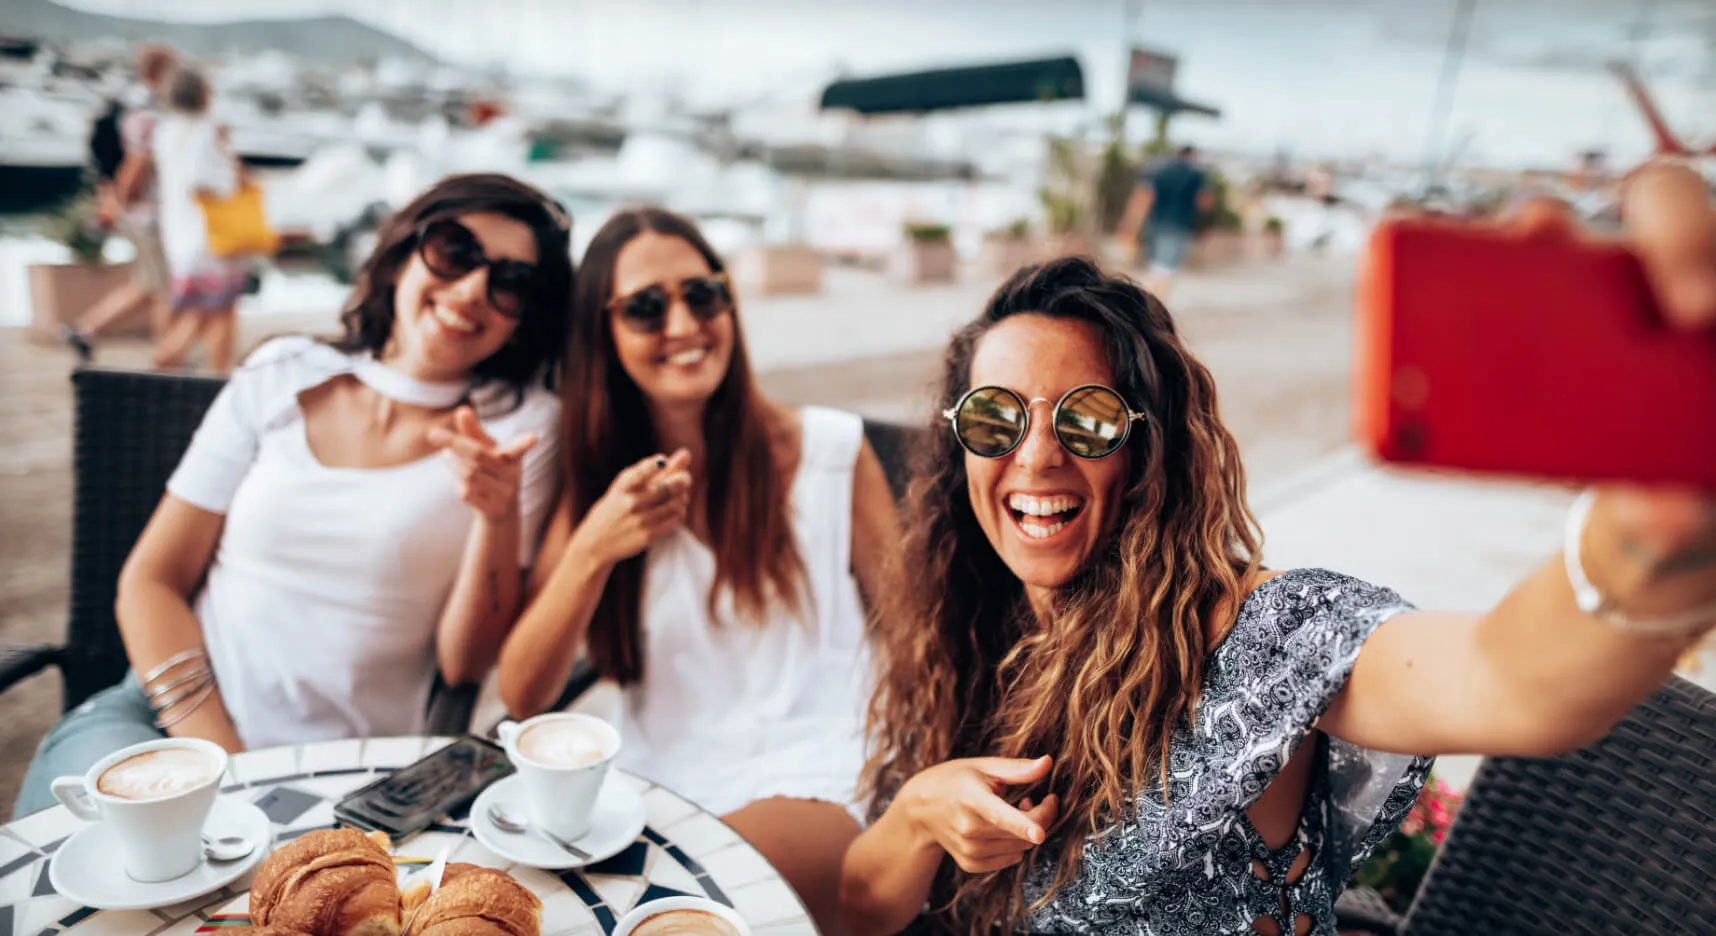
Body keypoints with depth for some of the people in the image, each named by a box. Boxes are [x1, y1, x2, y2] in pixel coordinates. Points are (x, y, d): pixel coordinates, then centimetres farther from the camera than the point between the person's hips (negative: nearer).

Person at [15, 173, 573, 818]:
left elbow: (465, 665, -3)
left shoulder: (526, 425, -2)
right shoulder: (281, 378, 5)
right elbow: (150, 581, 4)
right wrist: (216, 757, -9)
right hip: (164, 715, 1)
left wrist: (500, 517, -20)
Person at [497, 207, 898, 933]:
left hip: (816, 781, -3)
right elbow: (521, 697, 0)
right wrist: (593, 550, -16)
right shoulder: (596, 483, 8)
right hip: (657, 789, 4)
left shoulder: (829, 448, 1)